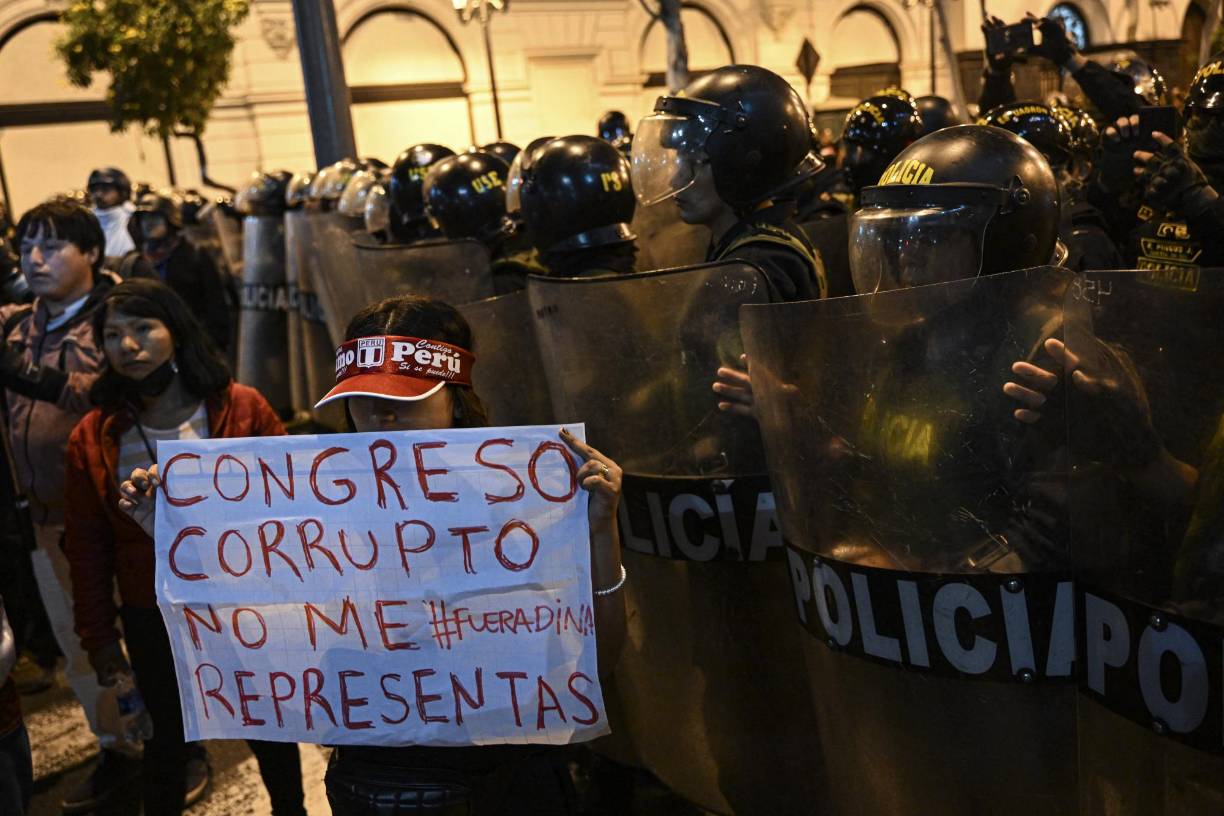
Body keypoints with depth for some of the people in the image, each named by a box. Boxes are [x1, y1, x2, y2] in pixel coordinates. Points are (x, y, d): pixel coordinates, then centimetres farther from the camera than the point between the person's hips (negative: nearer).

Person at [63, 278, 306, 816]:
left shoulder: (242, 409, -12)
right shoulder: (92, 438, -7)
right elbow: (88, 545, 1)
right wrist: (97, 634, 3)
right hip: (153, 620, 1)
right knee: (165, 743, 19)